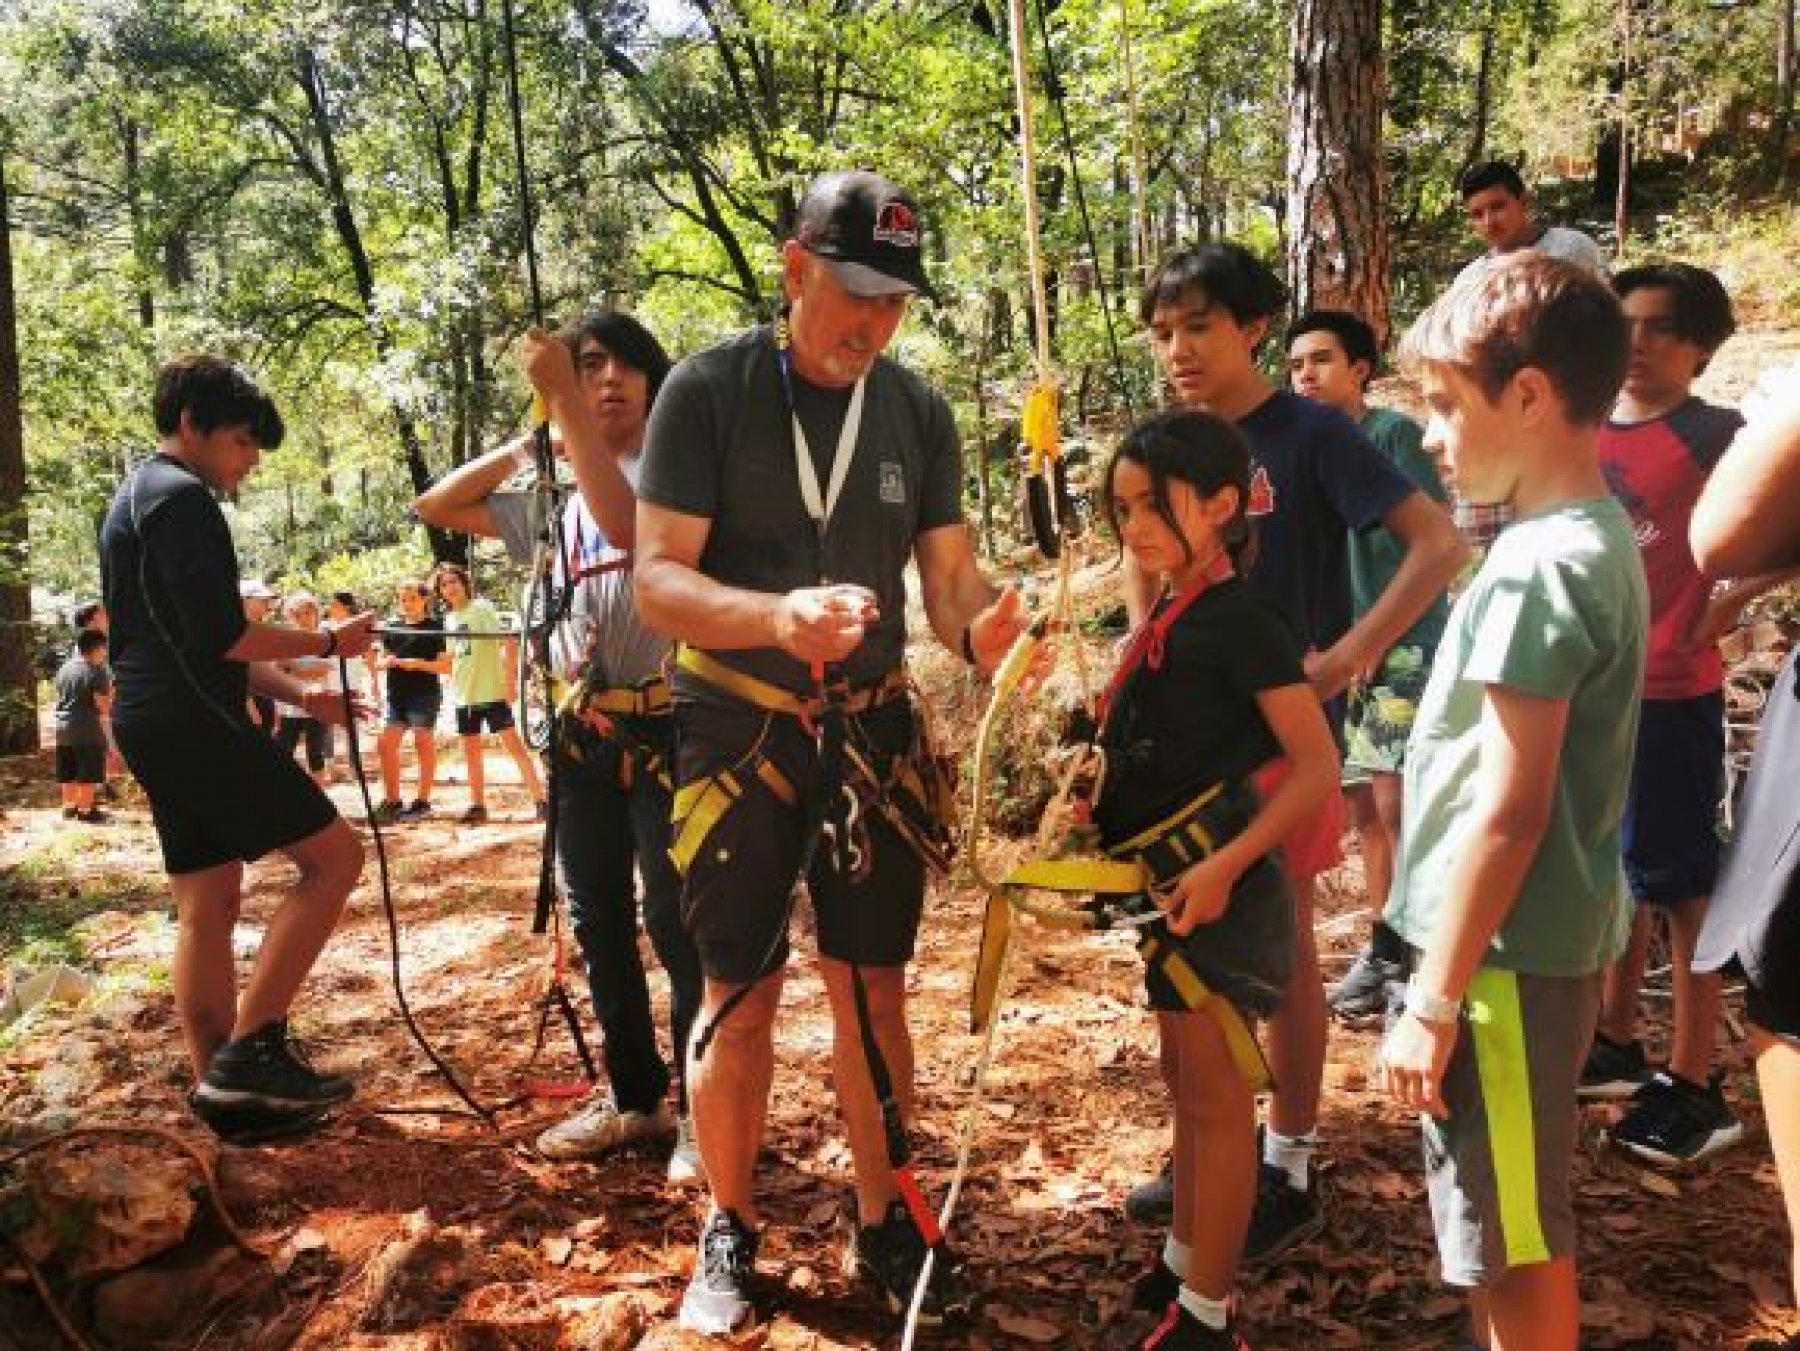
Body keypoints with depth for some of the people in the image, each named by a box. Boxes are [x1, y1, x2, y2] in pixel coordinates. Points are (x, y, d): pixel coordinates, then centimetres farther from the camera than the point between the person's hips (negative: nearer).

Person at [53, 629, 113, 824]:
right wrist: (111, 694, 2)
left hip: (63, 726, 8)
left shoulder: (64, 668, 11)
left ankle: (69, 806, 21)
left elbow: (60, 696, 21)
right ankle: (86, 809, 0)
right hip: (88, 729, -7)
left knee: (68, 773, 14)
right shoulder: (97, 671, -12)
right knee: (88, 774, -1)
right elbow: (102, 704, -16)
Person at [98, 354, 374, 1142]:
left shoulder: (135, 500, 22)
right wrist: (328, 645, -7)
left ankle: (226, 1092, 12)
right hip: (192, 721, -10)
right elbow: (221, 637, -19)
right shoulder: (182, 498, -11)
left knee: (208, 906, 9)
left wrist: (299, 694, 17)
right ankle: (250, 1046, -7)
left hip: (154, 724, 10)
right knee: (332, 856, -7)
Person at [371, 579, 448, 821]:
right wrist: (386, 661, -8)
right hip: (396, 696, 6)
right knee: (385, 745, 2)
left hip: (425, 694, -6)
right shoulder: (392, 626, 12)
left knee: (424, 745, 0)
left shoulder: (435, 627, -4)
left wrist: (419, 663, -22)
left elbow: (447, 665, -9)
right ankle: (392, 800, 13)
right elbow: (378, 661, 15)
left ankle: (422, 801, 9)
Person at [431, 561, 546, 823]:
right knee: (471, 751, 10)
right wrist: (453, 686, 13)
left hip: (492, 691, -7)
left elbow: (510, 643, -15)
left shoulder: (482, 609, -8)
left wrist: (510, 681, -19)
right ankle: (478, 805, 18)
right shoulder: (449, 618, 12)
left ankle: (540, 799, -6)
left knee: (513, 744, -7)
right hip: (464, 695, 7)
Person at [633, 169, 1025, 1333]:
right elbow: (658, 580, -14)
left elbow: (950, 570, 2)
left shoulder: (919, 410, 1)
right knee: (740, 999, 5)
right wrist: (778, 615, -34)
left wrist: (983, 628, -22)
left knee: (875, 989, 10)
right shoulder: (708, 390, -10)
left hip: (874, 734, 3)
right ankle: (731, 1232, 24)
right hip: (737, 737, -3)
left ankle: (885, 1219, 27)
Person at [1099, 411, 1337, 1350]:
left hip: (1215, 888, -9)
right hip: (1170, 883, 9)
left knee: (1215, 1100, 3)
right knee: (1188, 1089, 20)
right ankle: (1182, 1265, 35)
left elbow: (1318, 768, -19)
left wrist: (1225, 865, -25)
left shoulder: (1238, 620, -17)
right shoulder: (1165, 616, 9)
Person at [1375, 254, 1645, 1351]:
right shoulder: (1597, 537, 8)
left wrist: (1434, 999, -18)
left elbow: (1507, 809, -23)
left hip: (1505, 954, -9)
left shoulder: (1538, 568, -21)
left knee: (1512, 1239, 6)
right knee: (1513, 1229, 22)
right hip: (1551, 936, 9)